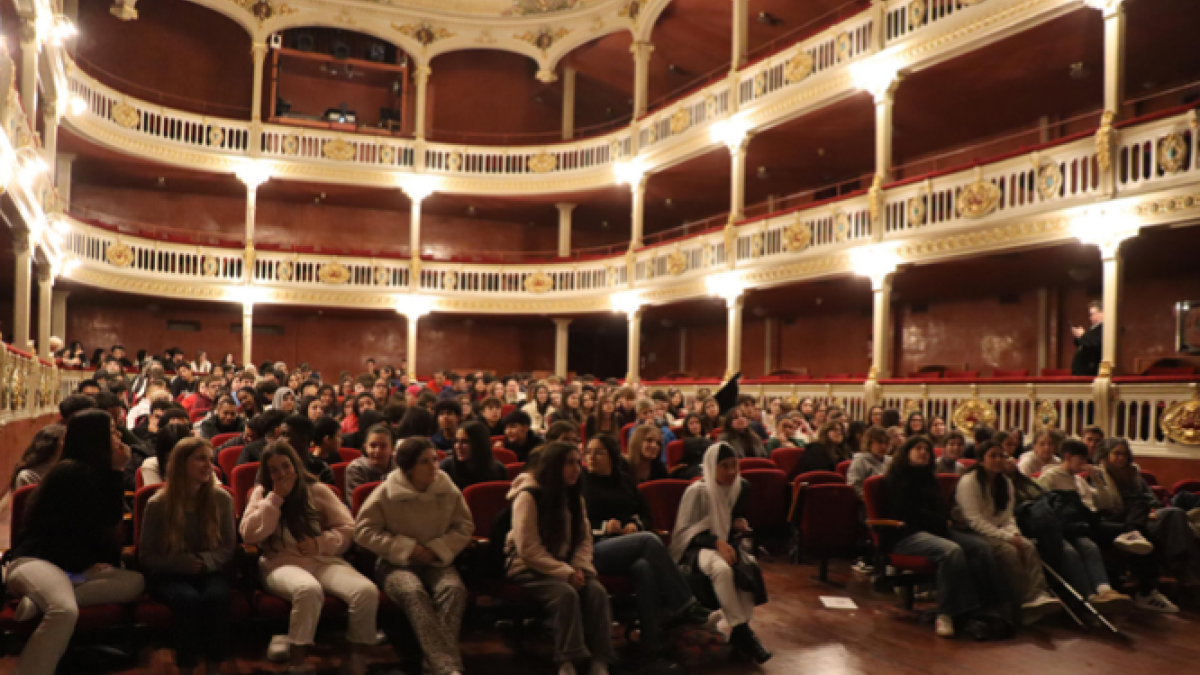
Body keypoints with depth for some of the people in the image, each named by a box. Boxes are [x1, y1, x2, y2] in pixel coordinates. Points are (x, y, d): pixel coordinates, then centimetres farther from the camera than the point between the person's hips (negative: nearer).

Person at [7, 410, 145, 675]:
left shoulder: (92, 473, 16)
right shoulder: (72, 472, -10)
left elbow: (112, 518, 12)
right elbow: (106, 519, -10)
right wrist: (116, 471, -7)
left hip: (73, 569, 9)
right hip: (35, 561, -9)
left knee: (135, 581, -18)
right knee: (65, 611, -40)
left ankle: (44, 600, -22)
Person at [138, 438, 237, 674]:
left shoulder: (221, 499, -2)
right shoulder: (157, 504, -7)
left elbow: (228, 547, 4)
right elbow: (147, 557, -1)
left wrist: (205, 561, -17)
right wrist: (183, 562, -18)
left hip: (209, 572, 1)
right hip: (169, 575, -1)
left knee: (216, 596, -33)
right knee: (188, 599, -35)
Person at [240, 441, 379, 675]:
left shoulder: (318, 490, 12)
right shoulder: (261, 493, 12)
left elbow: (348, 528, 9)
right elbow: (249, 535, -4)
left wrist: (321, 543, -9)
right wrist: (275, 498, -7)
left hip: (323, 560, 2)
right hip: (281, 563, -2)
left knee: (367, 591, -28)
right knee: (308, 589, -41)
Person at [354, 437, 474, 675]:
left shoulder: (448, 490, 0)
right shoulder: (386, 493, -8)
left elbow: (464, 526, 8)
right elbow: (363, 530, -6)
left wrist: (438, 549, -9)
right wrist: (406, 548, -14)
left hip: (436, 562, 3)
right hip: (396, 563, -2)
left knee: (454, 589, -31)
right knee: (414, 592, -35)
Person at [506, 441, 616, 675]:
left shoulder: (573, 495, 9)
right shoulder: (528, 496, -14)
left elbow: (584, 539, 8)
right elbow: (528, 549, -18)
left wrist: (579, 568, -12)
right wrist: (565, 572, -23)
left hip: (565, 566, 6)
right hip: (530, 568, -6)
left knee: (597, 591, -23)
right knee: (566, 593, -34)